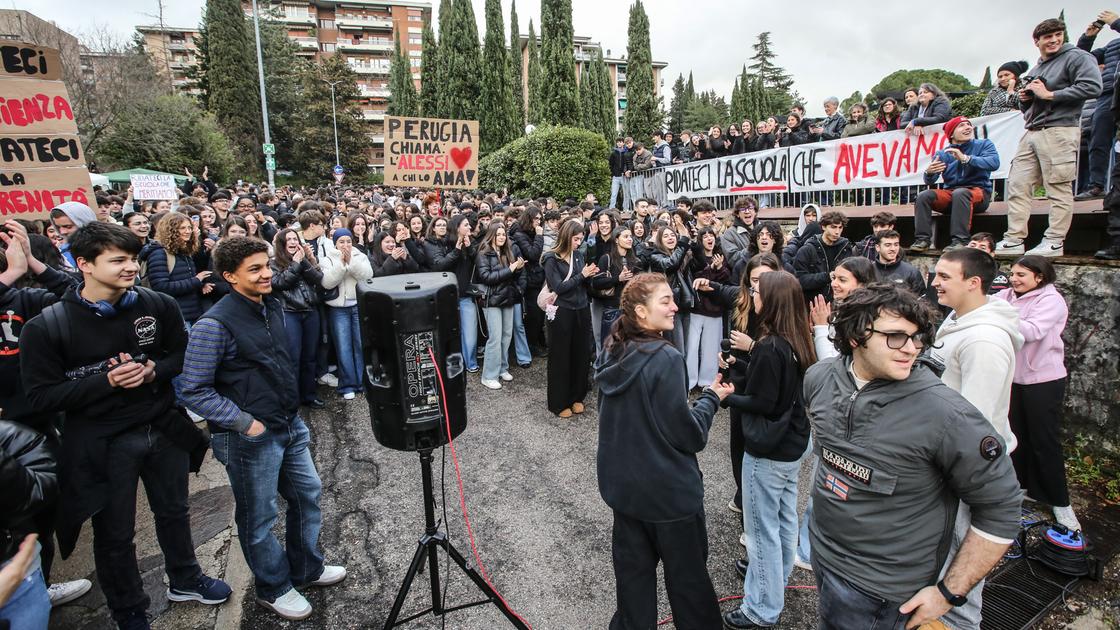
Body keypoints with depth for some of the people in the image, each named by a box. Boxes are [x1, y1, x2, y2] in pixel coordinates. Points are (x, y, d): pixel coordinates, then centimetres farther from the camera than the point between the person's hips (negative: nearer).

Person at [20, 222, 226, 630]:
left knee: (174, 512, 22)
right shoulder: (46, 327, -16)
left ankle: (184, 581, 47)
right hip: (102, 444, -3)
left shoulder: (158, 305, -9)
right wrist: (107, 381, -25)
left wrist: (152, 370, -18)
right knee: (115, 534, 15)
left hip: (164, 429, 3)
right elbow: (41, 398, -13)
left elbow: (184, 355, 2)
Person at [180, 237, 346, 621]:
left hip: (291, 426, 8)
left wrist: (292, 407, 14)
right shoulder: (215, 324, -19)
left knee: (308, 495, 18)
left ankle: (306, 569, 40)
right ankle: (273, 588, 32)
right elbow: (195, 391, -17)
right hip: (252, 438, -7)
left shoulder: (273, 307, 4)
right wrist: (244, 422, -20)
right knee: (259, 517, 10)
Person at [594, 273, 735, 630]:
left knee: (633, 569, 21)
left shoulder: (611, 353, -2)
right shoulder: (665, 358, -24)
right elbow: (689, 435, -19)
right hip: (668, 488, -6)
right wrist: (712, 397, -4)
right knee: (687, 576, 16)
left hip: (622, 481, 6)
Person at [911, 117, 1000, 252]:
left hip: (979, 191, -3)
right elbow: (930, 182, 0)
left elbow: (994, 163, -16)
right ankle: (923, 239, -27)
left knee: (960, 193, -36)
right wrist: (929, 172, -24)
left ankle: (960, 240, -41)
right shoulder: (942, 154, 9)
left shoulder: (984, 144, 5)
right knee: (923, 196, -22)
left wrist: (965, 158, -26)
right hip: (950, 192, 3)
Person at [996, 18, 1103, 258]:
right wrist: (1024, 99, 11)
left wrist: (1049, 95, -11)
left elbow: (1092, 86, -13)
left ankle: (1054, 242, -4)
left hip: (1059, 131, -7)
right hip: (1032, 132, 8)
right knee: (1017, 185, -1)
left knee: (1059, 189, -5)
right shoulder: (1035, 70, 25)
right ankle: (1014, 240, 0)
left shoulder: (1076, 57, 2)